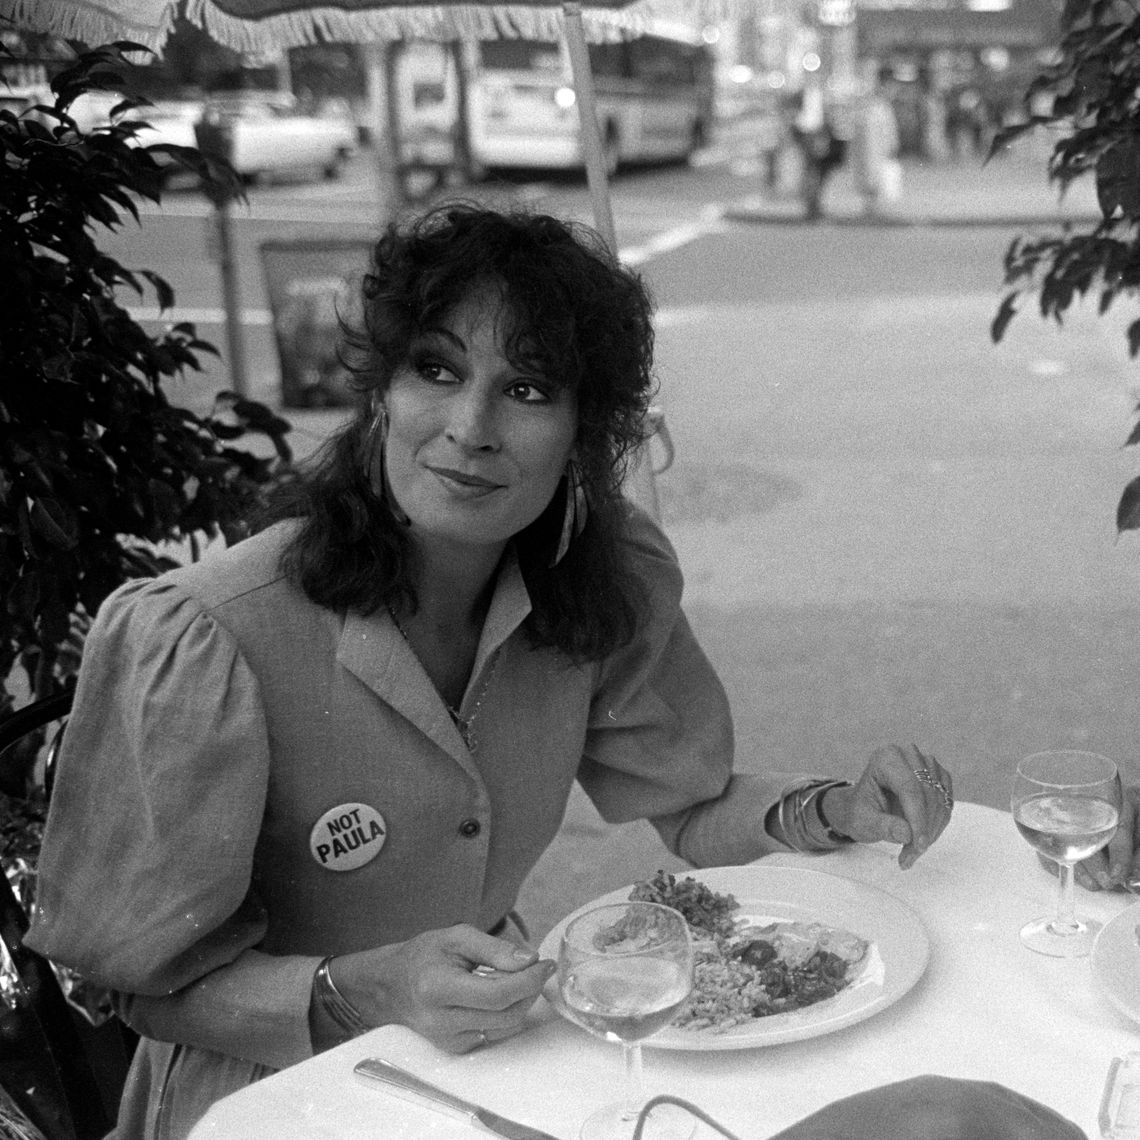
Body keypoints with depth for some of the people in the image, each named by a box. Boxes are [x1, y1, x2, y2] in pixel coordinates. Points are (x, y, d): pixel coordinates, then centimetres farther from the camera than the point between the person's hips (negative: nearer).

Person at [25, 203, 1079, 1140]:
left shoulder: (612, 581, -10)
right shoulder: (205, 641, -26)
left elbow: (693, 803, 4)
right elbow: (155, 976, -15)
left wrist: (845, 811, -14)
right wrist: (365, 994, -32)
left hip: (496, 1045, 4)